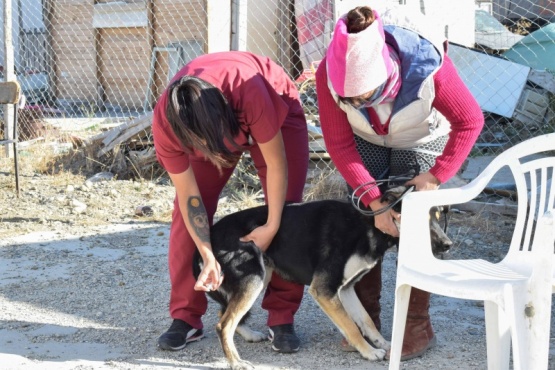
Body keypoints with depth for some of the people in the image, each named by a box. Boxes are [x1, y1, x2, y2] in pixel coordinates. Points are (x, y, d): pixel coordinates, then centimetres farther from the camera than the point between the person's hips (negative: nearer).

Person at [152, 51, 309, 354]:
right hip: (210, 122, 2)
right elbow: (189, 194, -22)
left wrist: (272, 226, -24)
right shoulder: (165, 122, -34)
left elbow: (276, 164, -30)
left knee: (286, 213, -10)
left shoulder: (251, 92, -46)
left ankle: (282, 318, 1)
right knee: (188, 212, -9)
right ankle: (185, 317, 1)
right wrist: (208, 257, -25)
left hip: (279, 115, -2)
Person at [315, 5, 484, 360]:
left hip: (422, 141, -2)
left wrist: (437, 175, -26)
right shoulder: (330, 73, -34)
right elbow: (339, 143, -22)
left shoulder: (429, 66, -40)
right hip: (367, 141, 2)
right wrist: (373, 200, -28)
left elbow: (470, 121, -23)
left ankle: (418, 327, 1)